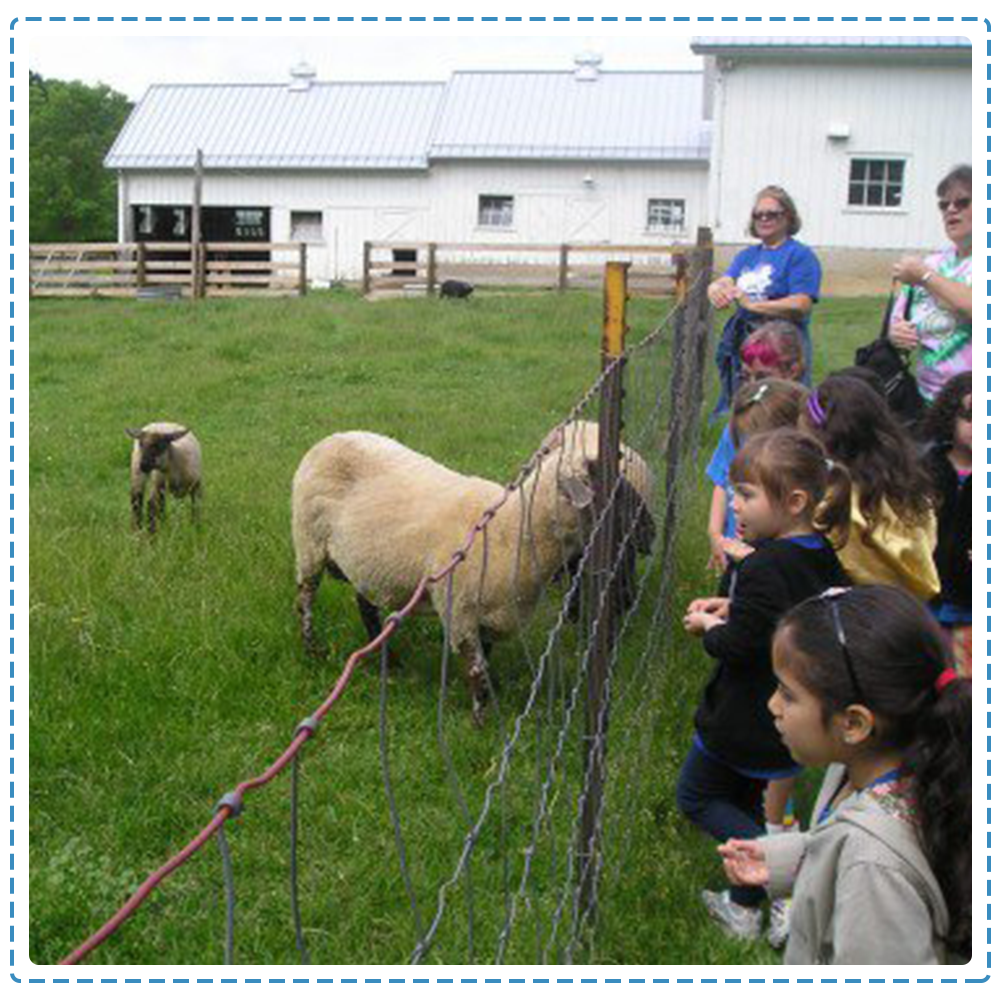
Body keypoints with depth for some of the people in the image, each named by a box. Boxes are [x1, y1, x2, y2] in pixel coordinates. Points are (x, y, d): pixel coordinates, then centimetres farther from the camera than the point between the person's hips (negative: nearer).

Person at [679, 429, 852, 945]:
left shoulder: (764, 567, -29)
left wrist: (709, 627, -7)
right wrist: (734, 608, 3)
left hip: (745, 722, -8)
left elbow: (738, 647, -26)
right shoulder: (821, 556, -1)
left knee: (696, 796, 13)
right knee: (744, 800, 25)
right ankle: (746, 906, 31)